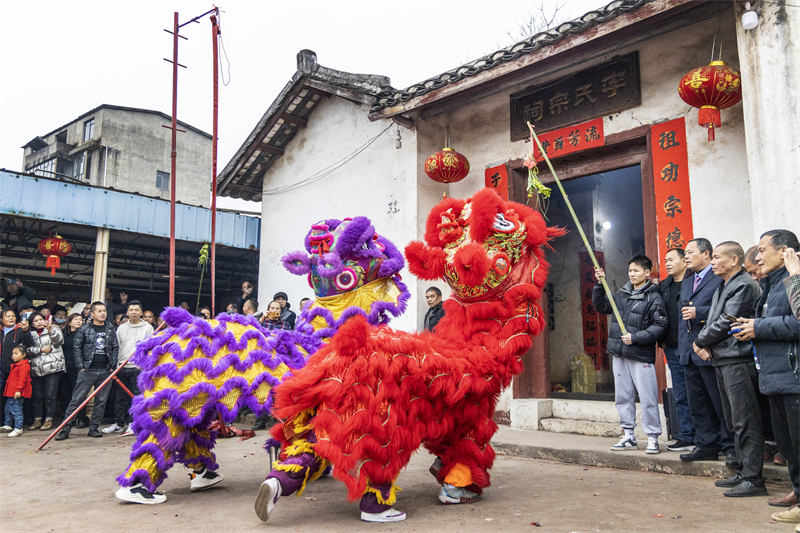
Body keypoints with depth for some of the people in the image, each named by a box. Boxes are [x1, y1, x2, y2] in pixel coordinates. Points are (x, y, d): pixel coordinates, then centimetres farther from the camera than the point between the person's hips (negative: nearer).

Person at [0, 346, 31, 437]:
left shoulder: (24, 365, -15)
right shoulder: (15, 365, 18)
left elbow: (22, 379, -23)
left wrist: (18, 390, -28)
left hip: (17, 393, -11)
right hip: (11, 392, 11)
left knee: (16, 410, -9)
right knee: (8, 409, 21)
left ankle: (18, 429, -6)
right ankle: (7, 425, 35)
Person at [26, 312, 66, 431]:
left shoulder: (54, 330, 7)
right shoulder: (30, 334, 15)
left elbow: (58, 340, -13)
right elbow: (28, 349, 4)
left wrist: (50, 329, -28)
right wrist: (40, 350, -10)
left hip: (52, 367, -3)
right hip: (37, 369, 3)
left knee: (50, 395, -3)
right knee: (37, 396, 6)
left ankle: (49, 419, 3)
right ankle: (37, 419, 16)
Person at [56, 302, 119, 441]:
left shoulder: (110, 329, 9)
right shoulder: (84, 329, 1)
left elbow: (115, 347, 12)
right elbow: (77, 348, 2)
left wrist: (113, 365, 3)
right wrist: (80, 365, -6)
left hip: (105, 371, 3)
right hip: (88, 370, -3)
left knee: (101, 401, 5)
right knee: (76, 400, -3)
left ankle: (93, 428, 15)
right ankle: (65, 429, 2)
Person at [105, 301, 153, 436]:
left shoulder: (148, 328, 3)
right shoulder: (121, 328, 13)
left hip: (139, 368, -4)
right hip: (122, 367, 4)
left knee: (136, 397, -3)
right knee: (120, 397, 9)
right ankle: (118, 424, 18)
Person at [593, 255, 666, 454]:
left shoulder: (653, 297, -6)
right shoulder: (622, 295, 12)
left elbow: (660, 326, -11)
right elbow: (601, 307, 19)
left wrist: (636, 337, -17)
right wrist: (599, 285, 8)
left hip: (642, 356, -6)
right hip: (620, 355, 6)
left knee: (648, 398, -3)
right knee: (623, 397, 11)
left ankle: (653, 438, 9)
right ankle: (628, 436, 21)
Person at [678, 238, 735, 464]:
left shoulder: (720, 278, -7)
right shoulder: (686, 282, 19)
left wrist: (699, 312, -19)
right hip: (689, 352, 8)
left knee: (721, 403, 0)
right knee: (697, 404, 13)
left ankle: (731, 447, 11)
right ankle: (706, 445, 22)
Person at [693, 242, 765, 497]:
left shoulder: (744, 285, -11)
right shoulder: (723, 287, 20)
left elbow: (727, 322, -17)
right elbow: (712, 320, 19)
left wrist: (700, 341, -4)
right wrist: (702, 343, 0)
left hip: (738, 360, -10)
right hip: (722, 360, 10)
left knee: (745, 422, -6)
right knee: (734, 422, 14)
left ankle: (753, 479, -1)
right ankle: (742, 472, 23)